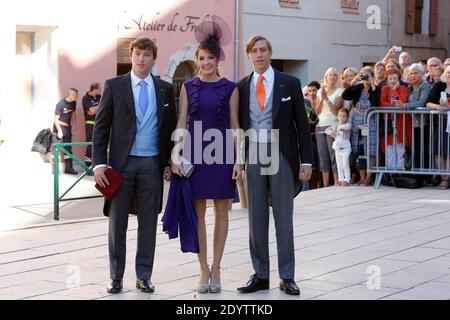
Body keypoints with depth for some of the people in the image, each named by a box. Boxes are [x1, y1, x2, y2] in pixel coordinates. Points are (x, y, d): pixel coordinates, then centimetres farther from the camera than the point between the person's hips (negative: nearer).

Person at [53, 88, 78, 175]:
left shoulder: (73, 103, -1)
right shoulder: (60, 104, -19)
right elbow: (56, 119, -16)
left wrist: (74, 125, 7)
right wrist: (59, 131, -18)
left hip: (67, 127, 7)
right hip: (59, 127, -7)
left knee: (68, 148, 9)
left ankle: (68, 168, 15)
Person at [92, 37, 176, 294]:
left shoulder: (165, 89, 7)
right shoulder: (114, 86, 2)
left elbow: (171, 128, 11)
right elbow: (101, 127, 0)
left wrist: (169, 162, 4)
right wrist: (99, 163, -7)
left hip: (152, 164, 1)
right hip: (121, 164, -1)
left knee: (148, 223, 6)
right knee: (117, 223, 4)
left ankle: (144, 276, 15)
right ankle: (116, 277, 13)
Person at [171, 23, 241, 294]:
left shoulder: (230, 88, 3)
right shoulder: (188, 87, 7)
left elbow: (235, 125, 2)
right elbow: (182, 123, 5)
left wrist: (238, 160, -4)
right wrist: (176, 155, -5)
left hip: (222, 152, -1)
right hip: (195, 151, 1)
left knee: (221, 212, 3)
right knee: (198, 213, 3)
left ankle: (216, 269, 12)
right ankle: (204, 270, 11)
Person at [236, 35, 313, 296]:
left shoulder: (290, 83, 1)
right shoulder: (241, 87, 7)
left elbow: (302, 124, 1)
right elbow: (238, 125, 10)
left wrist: (306, 160, -4)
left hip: (281, 156, -2)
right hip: (252, 157, 2)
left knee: (284, 219, 2)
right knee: (256, 219, 6)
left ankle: (287, 277, 9)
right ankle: (261, 276, 14)